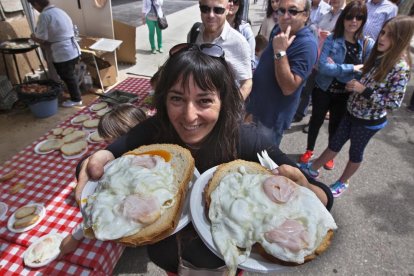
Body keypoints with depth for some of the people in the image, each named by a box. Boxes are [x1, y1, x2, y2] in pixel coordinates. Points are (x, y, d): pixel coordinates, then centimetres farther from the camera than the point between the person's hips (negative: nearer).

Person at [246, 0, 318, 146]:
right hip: (257, 105, 8)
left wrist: (280, 52, -35)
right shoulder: (278, 29, 1)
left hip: (273, 115, -8)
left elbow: (288, 87, -31)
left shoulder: (307, 45, -25)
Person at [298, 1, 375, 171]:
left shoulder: (368, 44, -7)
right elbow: (322, 66, -23)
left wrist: (336, 67, -22)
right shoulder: (331, 39, -12)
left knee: (336, 125, 18)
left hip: (345, 95, 2)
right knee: (316, 120, 15)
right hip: (323, 90, -1)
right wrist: (352, 68, -23)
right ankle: (309, 150, 38)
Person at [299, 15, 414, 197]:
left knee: (355, 152, 13)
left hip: (369, 120, -6)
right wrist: (354, 83, -6)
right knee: (335, 142, 18)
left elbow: (394, 102, -21)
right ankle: (313, 168, 34)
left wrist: (364, 90, -25)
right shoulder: (379, 55, 0)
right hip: (353, 111, 6)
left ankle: (343, 183, 35)